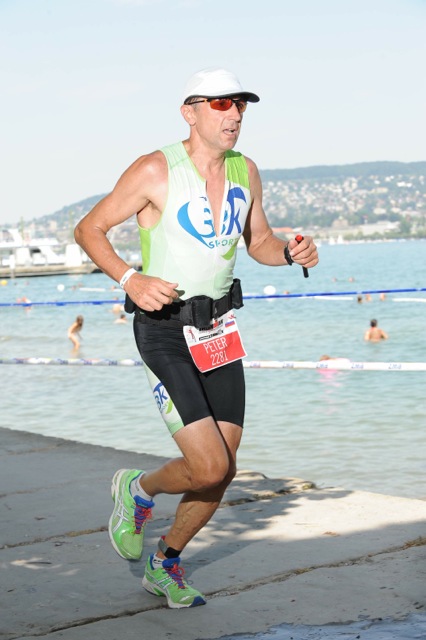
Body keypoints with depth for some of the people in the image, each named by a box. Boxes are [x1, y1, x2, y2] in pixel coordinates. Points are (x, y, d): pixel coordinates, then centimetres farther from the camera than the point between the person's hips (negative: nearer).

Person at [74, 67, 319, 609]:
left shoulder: (245, 171, 5)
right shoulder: (155, 171, -13)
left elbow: (259, 243, 17)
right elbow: (88, 229, -7)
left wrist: (291, 252, -5)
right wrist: (130, 279, -23)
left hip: (218, 332, 6)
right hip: (163, 333, -6)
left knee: (222, 472, 6)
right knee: (208, 468, -16)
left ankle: (165, 565, 31)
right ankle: (138, 490, 18)